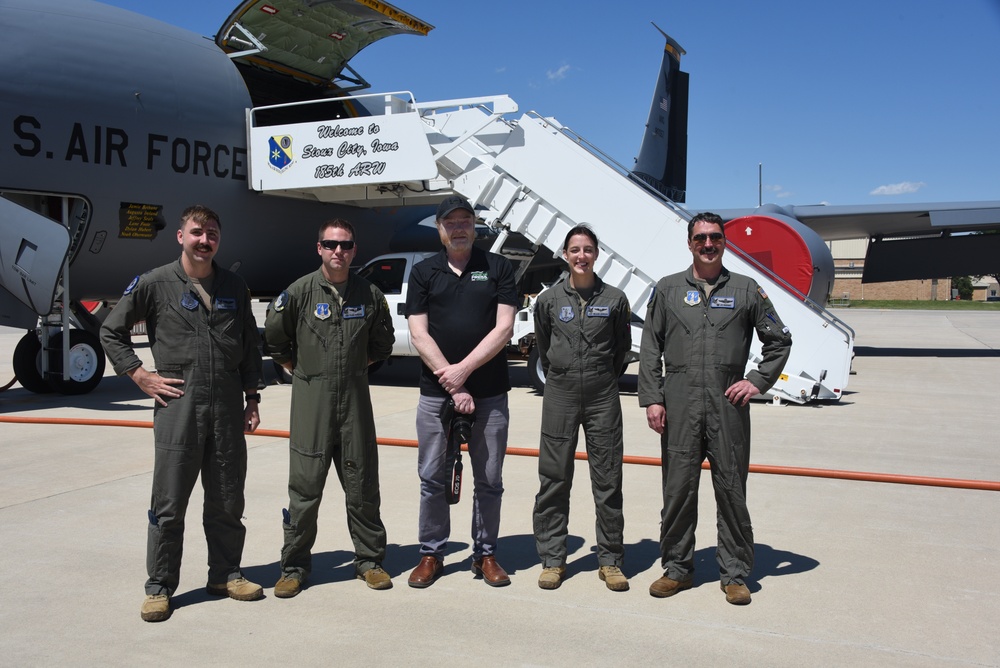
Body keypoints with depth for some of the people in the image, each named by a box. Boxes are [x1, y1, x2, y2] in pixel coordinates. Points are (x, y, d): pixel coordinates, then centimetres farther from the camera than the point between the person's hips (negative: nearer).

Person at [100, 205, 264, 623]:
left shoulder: (234, 287, 10)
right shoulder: (155, 284, -1)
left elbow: (250, 346, 15)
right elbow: (111, 331, 6)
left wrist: (252, 399, 10)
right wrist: (141, 377, -3)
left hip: (228, 408, 4)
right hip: (177, 405, -3)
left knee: (227, 501, 11)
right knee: (169, 504, 3)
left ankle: (225, 574, 26)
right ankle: (159, 587, 15)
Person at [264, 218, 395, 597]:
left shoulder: (370, 295, 5)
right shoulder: (299, 292, -3)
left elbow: (382, 343, 20)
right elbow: (274, 340, 8)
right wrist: (302, 372, 9)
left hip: (355, 399, 2)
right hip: (310, 400, -2)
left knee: (363, 485, 8)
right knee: (305, 486, 1)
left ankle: (369, 560, 21)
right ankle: (294, 566, 14)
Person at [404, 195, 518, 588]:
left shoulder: (498, 268, 5)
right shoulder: (424, 273, 7)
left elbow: (504, 328, -3)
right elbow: (419, 335, -1)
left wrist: (463, 369, -13)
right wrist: (453, 387, -10)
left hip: (489, 394, 0)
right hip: (435, 393, 1)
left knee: (489, 480, 7)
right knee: (432, 478, 6)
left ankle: (485, 554, 21)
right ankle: (431, 554, 21)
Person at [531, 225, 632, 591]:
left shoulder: (615, 299, 1)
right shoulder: (549, 299, 2)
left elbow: (622, 348, 13)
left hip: (603, 398, 0)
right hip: (560, 396, 1)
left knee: (608, 482, 4)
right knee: (554, 481, 4)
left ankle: (610, 560, 15)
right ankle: (552, 559, 15)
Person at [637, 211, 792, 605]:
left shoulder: (746, 290, 9)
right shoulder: (668, 289, 10)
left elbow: (780, 341, 15)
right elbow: (650, 349, 8)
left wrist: (758, 381, 2)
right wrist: (651, 399, -1)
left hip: (728, 403, 0)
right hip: (679, 404, 0)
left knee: (732, 489, 4)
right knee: (678, 488, 4)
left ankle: (735, 574, 16)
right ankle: (677, 569, 18)